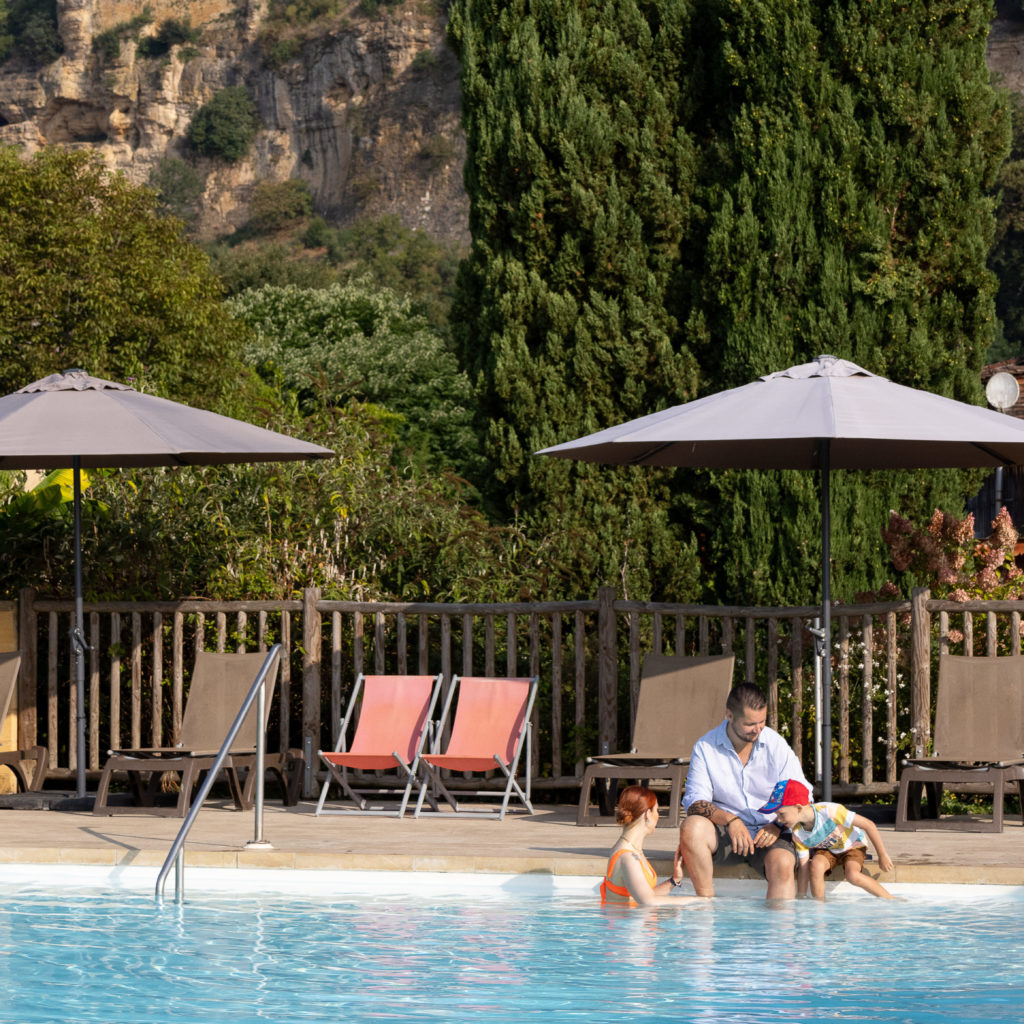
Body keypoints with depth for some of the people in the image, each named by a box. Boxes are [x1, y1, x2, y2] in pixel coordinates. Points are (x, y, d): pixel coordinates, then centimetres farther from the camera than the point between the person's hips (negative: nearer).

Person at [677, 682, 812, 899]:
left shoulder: (777, 747, 0)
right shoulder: (705, 747, -1)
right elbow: (695, 801, -9)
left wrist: (778, 825, -17)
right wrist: (730, 820, -27)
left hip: (768, 833, 0)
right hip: (724, 832, 0)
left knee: (782, 864, -33)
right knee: (691, 827, -31)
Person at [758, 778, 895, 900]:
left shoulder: (829, 812, -37)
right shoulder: (797, 834, -21)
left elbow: (868, 825, -28)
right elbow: (803, 866, -12)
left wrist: (882, 856, -18)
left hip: (853, 846, -4)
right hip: (826, 850, 4)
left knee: (852, 875, -31)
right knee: (816, 865, -29)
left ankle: (891, 900, -16)